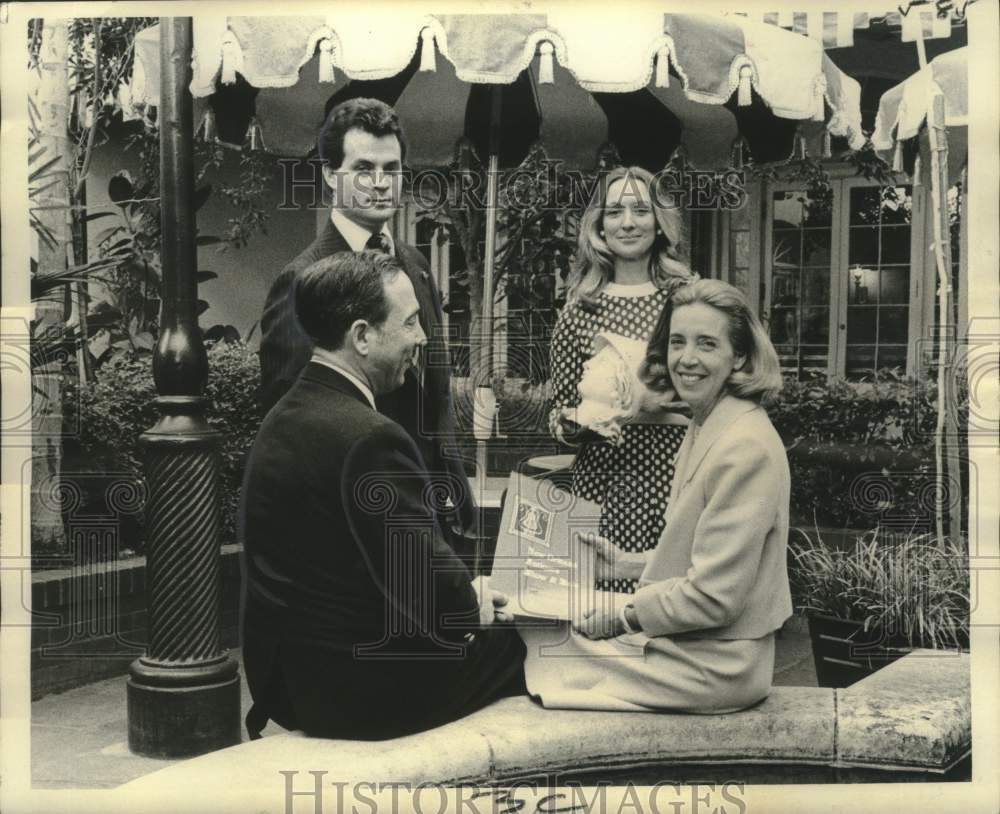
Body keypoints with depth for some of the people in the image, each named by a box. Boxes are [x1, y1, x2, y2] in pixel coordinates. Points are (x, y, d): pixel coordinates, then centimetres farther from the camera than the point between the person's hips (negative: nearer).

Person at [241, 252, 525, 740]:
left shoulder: (284, 419, 6)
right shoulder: (368, 438, -25)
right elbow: (434, 598, -22)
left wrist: (459, 595, 6)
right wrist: (472, 608, -1)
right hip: (361, 691, -9)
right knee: (521, 643, 12)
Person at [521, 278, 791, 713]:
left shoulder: (746, 448, -23)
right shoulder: (705, 426, 8)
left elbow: (712, 598, -23)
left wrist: (624, 611, -12)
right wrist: (627, 563, 9)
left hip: (715, 663, -9)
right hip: (692, 639, 9)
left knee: (539, 649, -4)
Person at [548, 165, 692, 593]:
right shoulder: (580, 307, 5)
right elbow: (561, 407, 9)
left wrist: (668, 404, -10)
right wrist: (572, 423, -11)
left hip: (675, 471, 0)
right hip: (602, 474, 0)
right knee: (603, 592, -2)